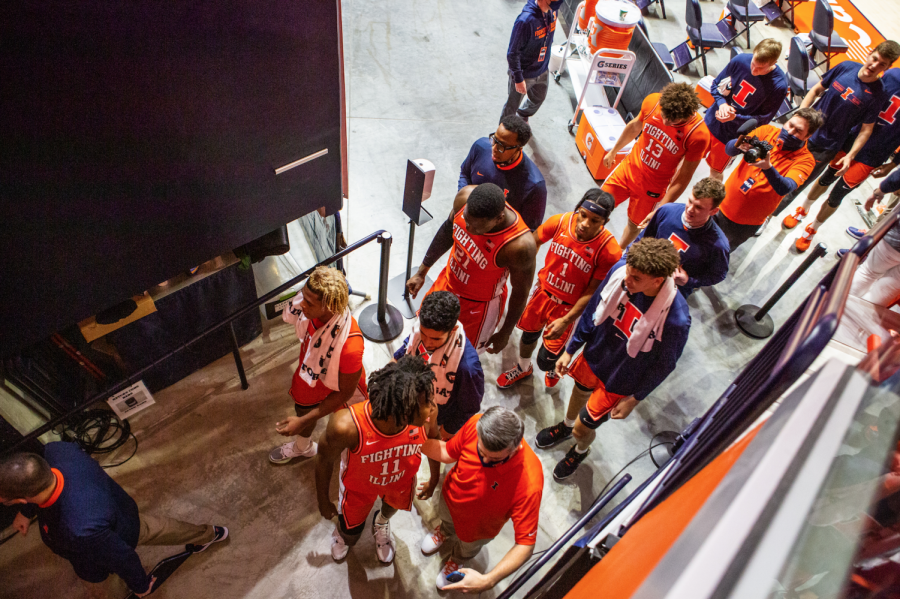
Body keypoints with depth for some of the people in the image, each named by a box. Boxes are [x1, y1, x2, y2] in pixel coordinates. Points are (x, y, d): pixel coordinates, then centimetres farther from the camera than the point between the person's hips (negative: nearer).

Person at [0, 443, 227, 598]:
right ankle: (208, 534, 61)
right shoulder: (56, 451, -37)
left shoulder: (80, 529, -51)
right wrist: (26, 511, 6)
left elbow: (121, 557, -30)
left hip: (96, 557, -5)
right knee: (158, 528, 34)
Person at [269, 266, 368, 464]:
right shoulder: (309, 305, -30)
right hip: (309, 377, 6)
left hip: (338, 391, -6)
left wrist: (303, 421, -26)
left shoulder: (349, 345, -48)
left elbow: (345, 393, -29)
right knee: (303, 409, 36)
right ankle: (302, 447, 71)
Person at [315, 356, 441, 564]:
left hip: (401, 479, 2)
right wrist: (323, 501, -3)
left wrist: (434, 480, 7)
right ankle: (342, 530, 62)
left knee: (392, 506, 34)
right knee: (349, 537, 24)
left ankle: (381, 523, 71)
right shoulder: (347, 426, -45)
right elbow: (325, 461, -21)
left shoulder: (426, 415, -37)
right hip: (359, 484, -2)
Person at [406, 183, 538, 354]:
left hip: (479, 305, -5)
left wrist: (505, 333, -5)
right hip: (447, 282, 5)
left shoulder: (520, 245, -39)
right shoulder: (465, 196, -25)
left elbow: (521, 293, -20)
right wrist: (422, 271, 7)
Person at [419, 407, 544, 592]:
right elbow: (449, 453, -16)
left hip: (478, 526, -2)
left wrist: (488, 581, -47)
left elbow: (526, 545, -36)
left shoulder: (529, 485, -47)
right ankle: (445, 531, 75)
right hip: (450, 498, 2)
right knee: (446, 518, 38)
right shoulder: (475, 424, -38)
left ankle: (457, 560, 71)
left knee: (467, 548, 34)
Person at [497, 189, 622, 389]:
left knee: (545, 361, 3)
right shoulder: (560, 222, -20)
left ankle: (553, 368, 45)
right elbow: (533, 242, 1)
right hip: (543, 290, 4)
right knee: (528, 334, 26)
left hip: (569, 307, -3)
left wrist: (566, 320, -22)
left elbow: (592, 291, -20)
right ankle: (523, 368, 61)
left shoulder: (609, 251, -29)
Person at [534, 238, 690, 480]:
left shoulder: (676, 319, -35)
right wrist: (570, 350, 3)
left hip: (618, 382, -4)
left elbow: (663, 365, -16)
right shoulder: (619, 274, -24)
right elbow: (592, 312, -6)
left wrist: (634, 399, -6)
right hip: (593, 356, 4)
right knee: (579, 392, 31)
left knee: (583, 428, 11)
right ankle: (566, 426, 66)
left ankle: (580, 451, 50)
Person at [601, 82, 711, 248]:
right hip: (628, 168, 3)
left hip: (653, 187, -3)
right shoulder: (652, 101, -19)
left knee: (634, 225, 15)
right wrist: (613, 151, 18)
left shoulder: (699, 134, -29)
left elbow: (683, 177, -20)